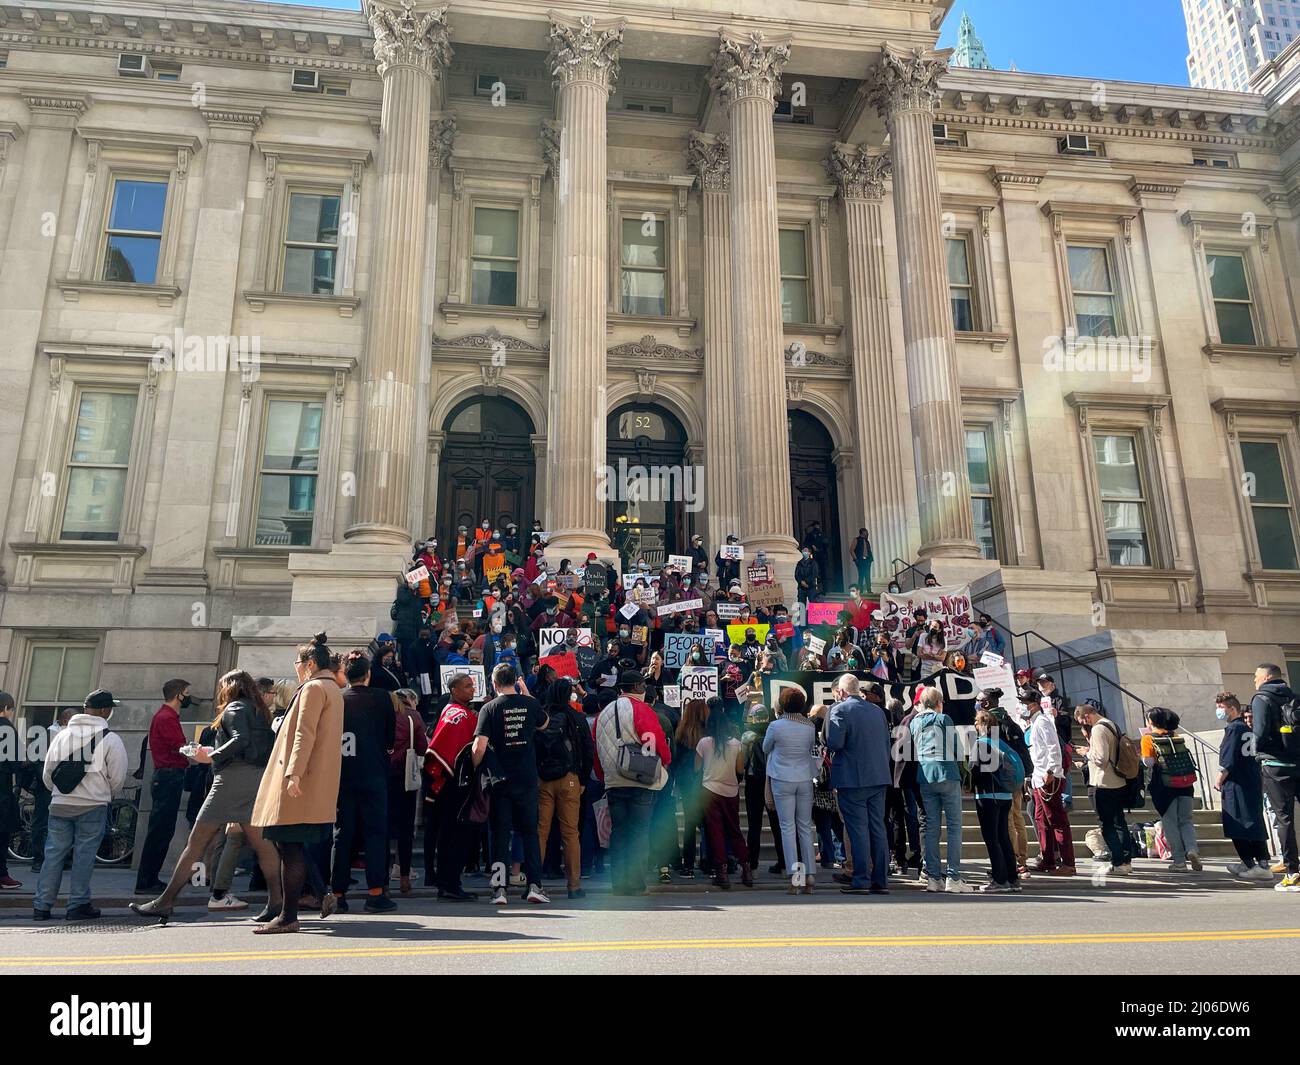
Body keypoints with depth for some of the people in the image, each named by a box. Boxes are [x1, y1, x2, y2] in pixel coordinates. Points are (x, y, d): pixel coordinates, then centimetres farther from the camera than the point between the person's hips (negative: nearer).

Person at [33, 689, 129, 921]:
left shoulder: (62, 735, 7)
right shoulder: (110, 738, -8)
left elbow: (47, 773, 12)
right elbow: (118, 777, -5)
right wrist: (106, 795, 15)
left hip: (60, 804, 4)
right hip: (93, 806, -4)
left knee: (53, 853, 11)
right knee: (84, 854, 3)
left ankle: (41, 905, 13)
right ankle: (78, 905, 7)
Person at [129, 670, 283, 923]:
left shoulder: (234, 707, 1)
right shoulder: (260, 711, 22)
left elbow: (240, 739, -17)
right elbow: (268, 747, 14)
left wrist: (212, 756, -8)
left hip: (235, 776, -7)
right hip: (259, 778, 8)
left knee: (197, 840, -2)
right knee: (260, 842, 3)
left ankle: (165, 901, 3)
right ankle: (276, 901, -5)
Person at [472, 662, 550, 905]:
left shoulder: (489, 708, -7)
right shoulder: (530, 704, -1)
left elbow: (479, 747, -14)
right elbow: (544, 723, 22)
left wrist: (474, 771, 3)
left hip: (500, 779, -1)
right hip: (527, 779, 2)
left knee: (500, 833, 6)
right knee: (530, 832, 11)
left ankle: (499, 888, 5)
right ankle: (534, 885, 6)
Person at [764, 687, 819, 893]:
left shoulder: (775, 726, -12)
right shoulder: (810, 727, -4)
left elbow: (766, 749, 4)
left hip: (782, 780, -3)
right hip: (805, 779, 3)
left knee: (788, 827, 2)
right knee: (805, 827, 10)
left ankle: (794, 874, -5)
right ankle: (810, 875, 10)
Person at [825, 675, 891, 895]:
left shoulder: (839, 710, -10)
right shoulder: (878, 710, 11)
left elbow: (835, 743, -20)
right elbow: (887, 744, 14)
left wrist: (825, 735, 1)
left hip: (852, 779, -6)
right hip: (879, 777, 6)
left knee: (858, 829, -2)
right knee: (878, 828, 9)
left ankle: (861, 881, 0)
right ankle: (880, 880, 13)